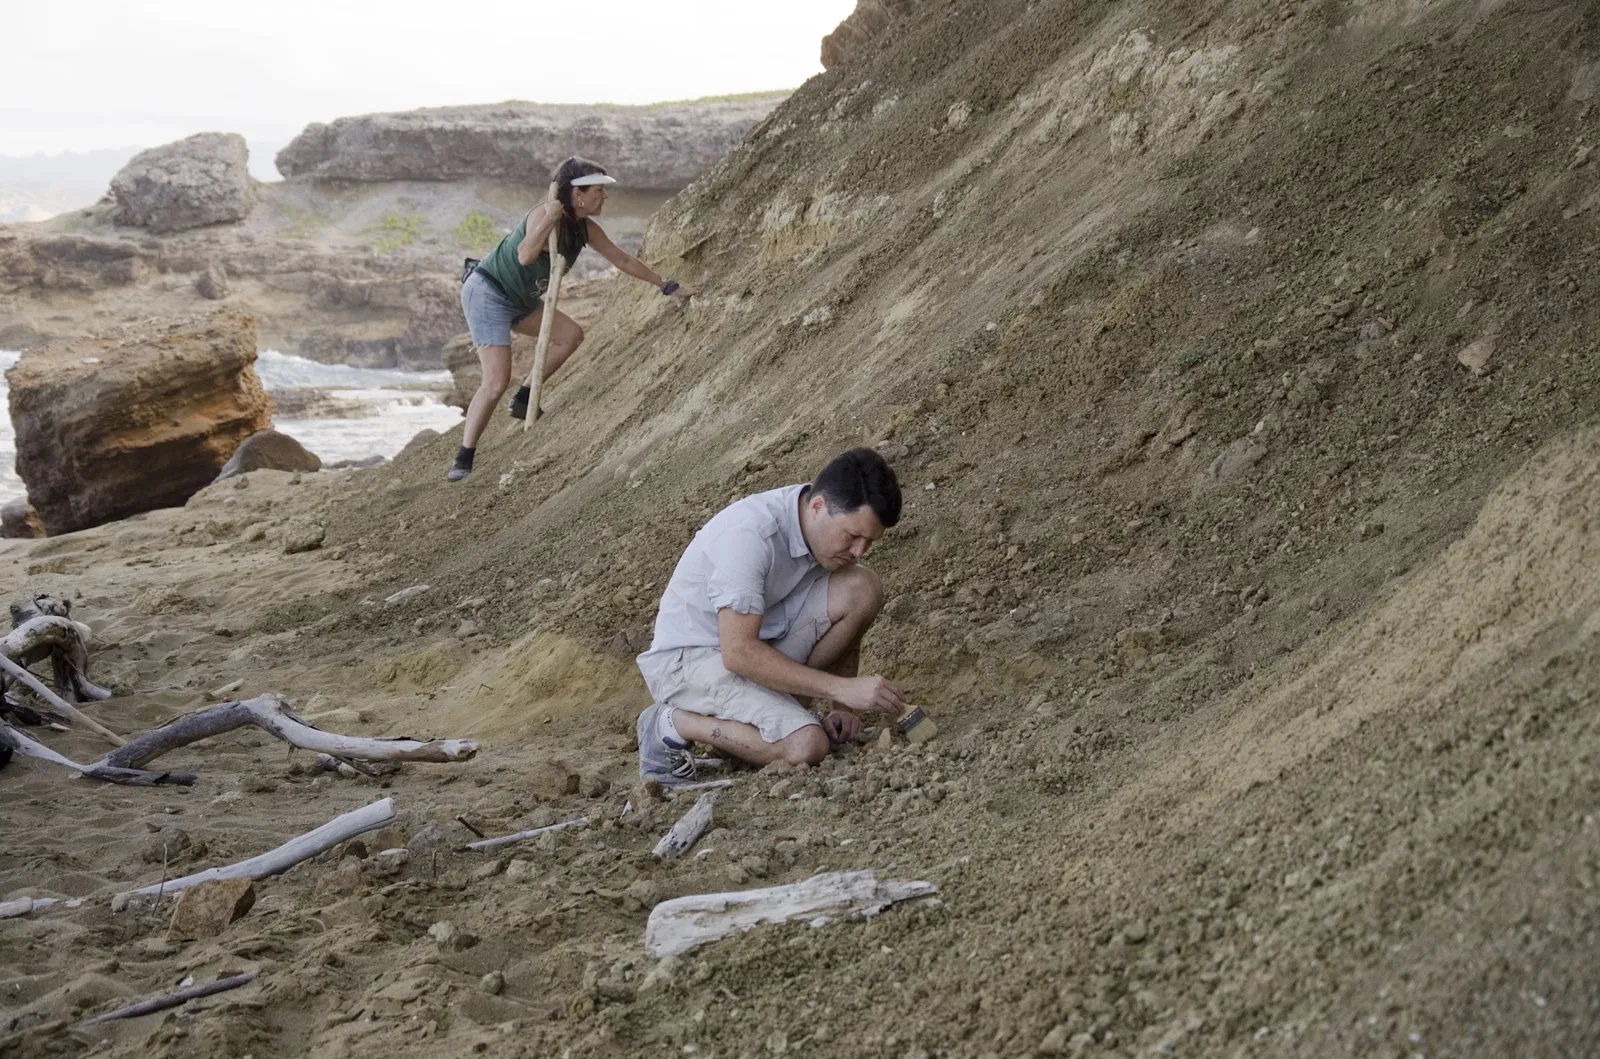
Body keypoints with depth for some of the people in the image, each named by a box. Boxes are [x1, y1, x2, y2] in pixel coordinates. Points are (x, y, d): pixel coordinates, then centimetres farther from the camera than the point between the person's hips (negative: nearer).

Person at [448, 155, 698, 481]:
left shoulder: (585, 228, 0)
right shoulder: (547, 214, -24)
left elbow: (623, 260, 10)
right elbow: (525, 256, -40)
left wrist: (669, 286, 13)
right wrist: (550, 218, -38)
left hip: (520, 298, 9)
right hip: (487, 293, -9)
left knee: (571, 335, 6)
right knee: (497, 381, -16)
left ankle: (524, 401, 13)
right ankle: (463, 460, -11)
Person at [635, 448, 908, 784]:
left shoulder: (835, 527, -6)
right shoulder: (749, 533, -29)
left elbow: (845, 622, 8)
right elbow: (739, 653, -33)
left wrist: (846, 706, -4)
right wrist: (842, 688, -33)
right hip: (689, 656, -7)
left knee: (863, 588, -15)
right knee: (807, 746, -28)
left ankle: (779, 702, 0)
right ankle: (672, 725, -6)